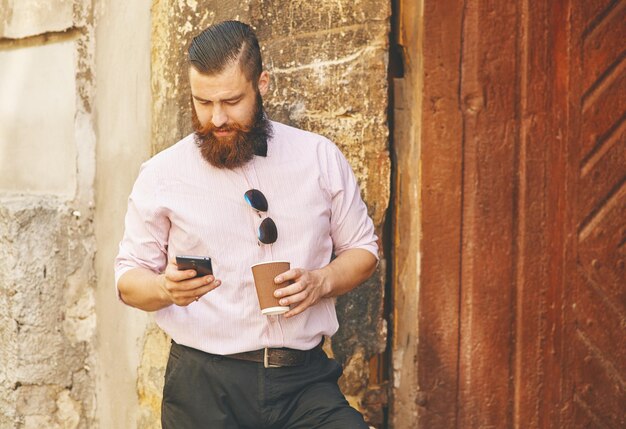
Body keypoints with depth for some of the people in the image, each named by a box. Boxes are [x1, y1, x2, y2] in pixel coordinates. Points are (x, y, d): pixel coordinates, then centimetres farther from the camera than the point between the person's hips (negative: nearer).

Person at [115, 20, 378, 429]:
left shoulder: (321, 158, 6)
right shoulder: (161, 175, 3)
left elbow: (363, 250, 15)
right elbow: (129, 279, 8)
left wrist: (322, 282, -6)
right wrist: (166, 289, -15)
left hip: (305, 379, 1)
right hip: (204, 383, 0)